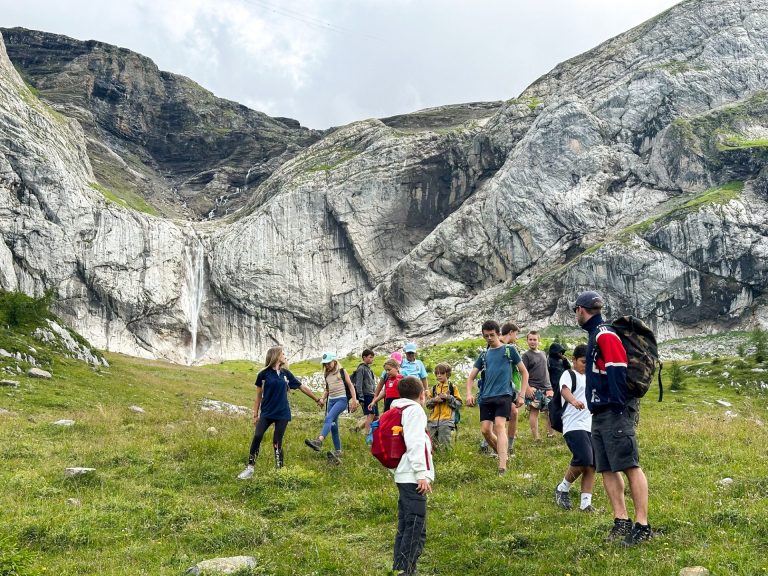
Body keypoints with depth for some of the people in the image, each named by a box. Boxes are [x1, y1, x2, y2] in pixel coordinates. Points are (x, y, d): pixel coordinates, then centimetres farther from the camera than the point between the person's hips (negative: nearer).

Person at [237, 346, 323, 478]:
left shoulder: (285, 373, 7)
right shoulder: (264, 374, -3)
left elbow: (302, 387, 15)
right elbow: (258, 395, 4)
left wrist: (317, 399, 21)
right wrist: (255, 414, 3)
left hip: (282, 413, 2)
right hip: (266, 413, -2)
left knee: (277, 442, 1)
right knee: (257, 437, -15)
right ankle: (250, 468, -5)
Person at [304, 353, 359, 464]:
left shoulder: (342, 371, 1)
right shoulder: (327, 375, 17)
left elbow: (350, 386, 0)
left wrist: (354, 400, -9)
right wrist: (322, 398, 6)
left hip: (341, 399, -7)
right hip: (331, 400, 7)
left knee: (328, 418, -28)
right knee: (333, 426, 3)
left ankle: (319, 441, -46)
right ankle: (338, 452, 9)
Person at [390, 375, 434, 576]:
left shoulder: (398, 410, 19)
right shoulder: (415, 409, -8)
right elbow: (414, 442, -18)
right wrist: (421, 473, -20)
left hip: (404, 476, 10)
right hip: (413, 477, -10)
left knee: (406, 527, 14)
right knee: (416, 529, -10)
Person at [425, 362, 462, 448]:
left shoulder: (452, 388, 3)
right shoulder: (434, 388, 13)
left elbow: (459, 404, -1)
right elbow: (428, 404, 12)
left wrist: (448, 397, -12)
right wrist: (434, 400, -7)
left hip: (447, 421, -4)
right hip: (433, 421, 4)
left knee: (444, 445, -7)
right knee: (432, 445, 6)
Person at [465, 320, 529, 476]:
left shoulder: (509, 350, 5)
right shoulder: (483, 355, 16)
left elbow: (524, 372, 8)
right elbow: (471, 377, 17)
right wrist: (469, 394, -2)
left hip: (503, 395, -5)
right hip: (486, 397, 5)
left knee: (499, 426, -20)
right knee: (485, 430, -1)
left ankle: (502, 466, -26)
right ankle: (503, 454, 24)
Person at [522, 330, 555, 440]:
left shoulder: (543, 354, 16)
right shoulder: (526, 355, -2)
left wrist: (550, 387, 19)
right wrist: (527, 388, -18)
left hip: (546, 388, 6)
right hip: (534, 389, -6)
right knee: (534, 411, -5)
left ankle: (551, 434, 14)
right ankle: (536, 438, -2)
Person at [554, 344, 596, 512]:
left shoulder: (588, 378, 23)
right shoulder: (568, 374, -1)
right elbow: (564, 389, -24)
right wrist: (573, 400, -44)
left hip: (591, 427, 8)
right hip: (574, 426, -8)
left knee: (592, 466, 0)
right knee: (584, 460, -21)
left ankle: (585, 503, 4)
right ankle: (563, 488, 1)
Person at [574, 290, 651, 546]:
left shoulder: (605, 335, -10)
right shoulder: (595, 336, 21)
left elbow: (617, 371, -19)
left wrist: (619, 406, -23)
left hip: (614, 412, -10)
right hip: (600, 413, 10)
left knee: (630, 467, -9)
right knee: (607, 469, 9)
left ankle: (642, 525, -7)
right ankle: (621, 521, 14)